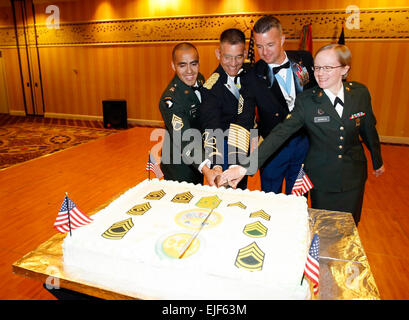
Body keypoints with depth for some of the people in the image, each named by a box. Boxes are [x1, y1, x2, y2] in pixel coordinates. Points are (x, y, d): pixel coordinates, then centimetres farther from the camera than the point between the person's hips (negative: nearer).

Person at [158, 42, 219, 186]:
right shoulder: (171, 99, -28)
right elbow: (185, 142, -35)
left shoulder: (199, 79, -3)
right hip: (179, 169, -7)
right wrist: (206, 170, -49)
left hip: (198, 161, 8)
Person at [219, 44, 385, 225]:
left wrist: (377, 161, 21)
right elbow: (280, 133, -25)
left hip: (353, 176, 3)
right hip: (322, 179, -2)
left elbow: (369, 129, 8)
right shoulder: (307, 100, -16)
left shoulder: (360, 93, -7)